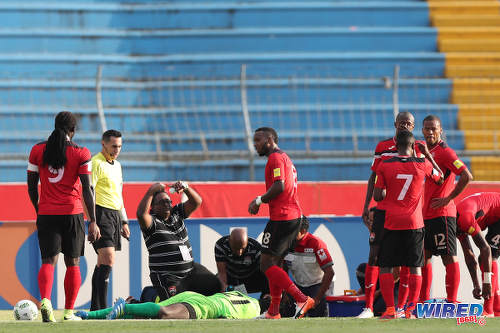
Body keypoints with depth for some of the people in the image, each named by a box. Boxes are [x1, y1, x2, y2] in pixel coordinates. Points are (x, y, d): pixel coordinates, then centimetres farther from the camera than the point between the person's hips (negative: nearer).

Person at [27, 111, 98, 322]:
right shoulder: (81, 153, -3)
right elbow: (87, 189, -7)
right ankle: (69, 311, 12)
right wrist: (93, 222, -6)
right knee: (72, 263, 11)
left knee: (48, 261, -2)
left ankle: (45, 300, -29)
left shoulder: (38, 150, 4)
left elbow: (31, 186, 8)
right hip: (73, 213, -1)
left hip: (46, 214, 1)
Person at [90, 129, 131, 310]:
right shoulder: (96, 163, -10)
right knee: (108, 261, -17)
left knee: (102, 263, 9)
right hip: (102, 214, -9)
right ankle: (101, 308, -20)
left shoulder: (117, 165, 19)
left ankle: (95, 308, 12)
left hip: (115, 215, 9)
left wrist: (124, 221, 25)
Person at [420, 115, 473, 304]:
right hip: (425, 215, 9)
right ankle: (424, 301, 18)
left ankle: (451, 301, -6)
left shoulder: (444, 152, -12)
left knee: (449, 257, -6)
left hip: (441, 214, -9)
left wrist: (448, 198, -17)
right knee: (424, 256, 12)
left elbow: (467, 176, -21)